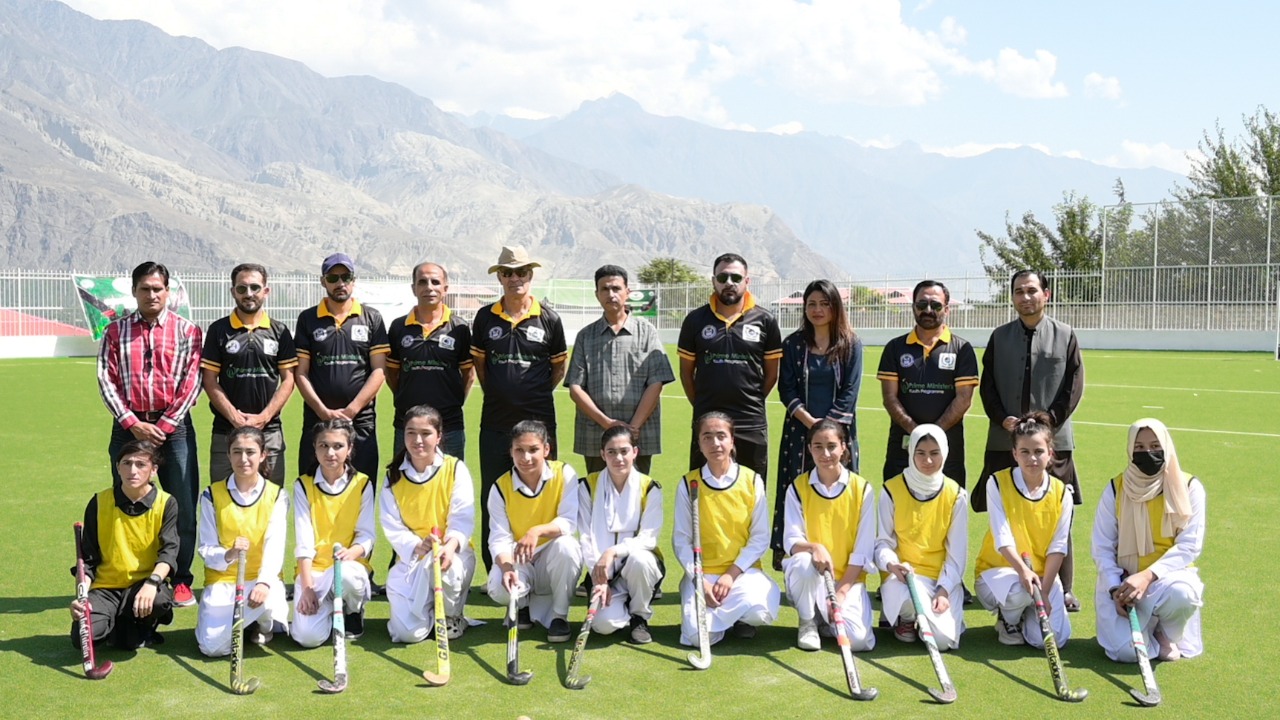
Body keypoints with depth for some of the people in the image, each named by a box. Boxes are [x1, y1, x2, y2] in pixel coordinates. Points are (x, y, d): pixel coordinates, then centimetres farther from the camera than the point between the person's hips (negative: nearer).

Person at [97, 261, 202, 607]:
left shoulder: (187, 330, 4)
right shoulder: (116, 332, 9)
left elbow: (192, 382, -1)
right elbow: (106, 380, 3)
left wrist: (165, 426, -8)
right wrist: (132, 423, -8)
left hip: (174, 427, -1)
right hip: (129, 427, 1)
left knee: (183, 507, -2)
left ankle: (181, 581, 7)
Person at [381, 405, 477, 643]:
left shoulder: (455, 469, -2)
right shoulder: (394, 476, 4)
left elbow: (463, 519, -10)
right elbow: (392, 526, -3)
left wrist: (450, 545, -31)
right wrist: (416, 545, -24)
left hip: (454, 552, -1)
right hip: (410, 557, 2)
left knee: (440, 565, -41)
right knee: (408, 632, -19)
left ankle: (451, 614, -6)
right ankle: (429, 609, 20)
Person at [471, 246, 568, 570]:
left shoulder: (548, 319, 2)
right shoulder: (485, 318, 6)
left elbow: (559, 366, 12)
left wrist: (537, 394, 6)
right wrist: (497, 393, 11)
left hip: (538, 421, -2)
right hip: (495, 422, 2)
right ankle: (495, 573, 15)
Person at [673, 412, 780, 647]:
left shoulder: (752, 481, 0)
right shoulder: (689, 485, 0)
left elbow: (760, 538, -1)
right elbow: (681, 541, -1)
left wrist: (731, 575, -12)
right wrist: (700, 581, -14)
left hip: (743, 570, 0)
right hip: (701, 573, 0)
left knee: (760, 612, -32)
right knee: (699, 634, -24)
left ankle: (741, 618, 6)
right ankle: (731, 612, 11)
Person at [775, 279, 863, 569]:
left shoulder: (851, 345, 4)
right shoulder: (793, 344, 7)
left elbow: (850, 392, -2)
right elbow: (786, 388, 2)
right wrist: (809, 421, -10)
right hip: (799, 430, 1)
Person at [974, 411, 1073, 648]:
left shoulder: (1061, 493, -1)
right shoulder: (998, 483, -9)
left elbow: (1058, 547, -5)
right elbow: (1003, 538, -18)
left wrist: (1044, 591, -16)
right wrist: (1022, 570, -36)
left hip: (1043, 575, 3)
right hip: (998, 570, -2)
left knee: (1054, 638, -18)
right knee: (1020, 590, -38)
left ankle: (1023, 615, 18)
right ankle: (1007, 620, 0)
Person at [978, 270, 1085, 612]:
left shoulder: (1065, 336, 5)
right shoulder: (1000, 337, 11)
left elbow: (1074, 385, 1)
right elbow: (987, 386, 8)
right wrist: (1003, 420, -8)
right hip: (1004, 441, 2)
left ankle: (1062, 589, 9)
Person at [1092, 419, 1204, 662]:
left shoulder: (1189, 487, -1)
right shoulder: (1116, 489, 0)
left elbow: (1190, 546, -8)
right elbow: (1102, 548, 0)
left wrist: (1148, 576, -21)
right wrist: (1115, 589, -17)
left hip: (1169, 575, 0)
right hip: (1123, 580, 0)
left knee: (1182, 593, -38)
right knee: (1126, 650, -24)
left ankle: (1166, 633, -1)